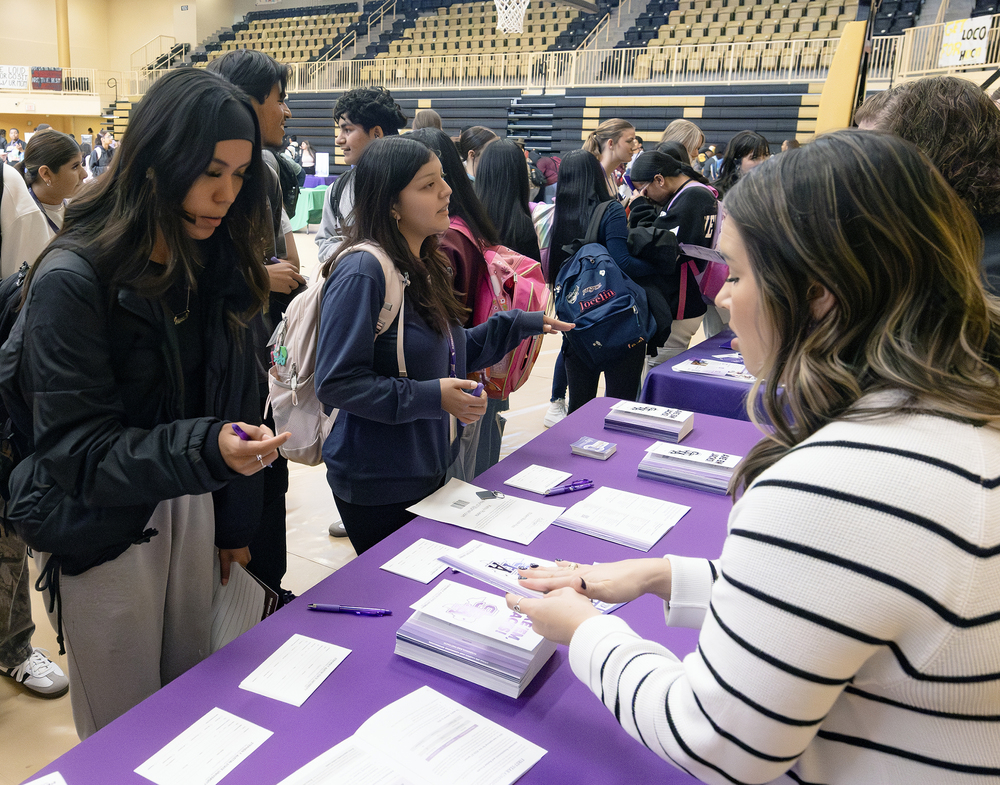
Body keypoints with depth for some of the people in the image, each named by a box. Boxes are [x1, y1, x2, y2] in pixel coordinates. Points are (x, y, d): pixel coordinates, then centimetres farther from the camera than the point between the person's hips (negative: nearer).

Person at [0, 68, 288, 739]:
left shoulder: (213, 265, 1)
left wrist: (232, 523, 10)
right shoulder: (73, 280, -19)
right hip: (103, 530, -5)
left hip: (192, 513, 5)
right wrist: (207, 449, -36)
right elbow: (76, 451, -21)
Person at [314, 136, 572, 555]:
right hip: (378, 485, -8)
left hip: (429, 469, 8)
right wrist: (429, 397, -26)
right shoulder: (362, 271, -21)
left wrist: (519, 324, 11)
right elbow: (336, 381, -24)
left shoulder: (425, 265, 8)